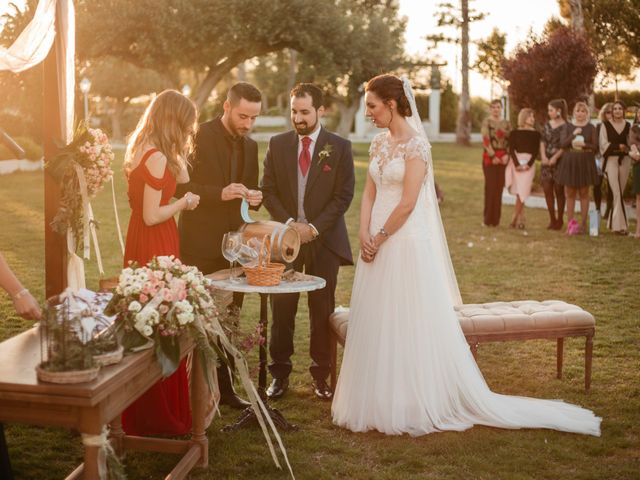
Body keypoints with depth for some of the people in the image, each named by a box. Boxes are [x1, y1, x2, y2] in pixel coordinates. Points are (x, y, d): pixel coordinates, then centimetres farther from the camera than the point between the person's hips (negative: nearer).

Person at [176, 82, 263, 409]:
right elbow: (179, 186, -13)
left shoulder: (249, 146, 11)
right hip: (201, 245, -6)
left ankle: (223, 388, 23)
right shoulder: (198, 137, -9)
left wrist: (254, 198, -5)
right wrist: (220, 194, -25)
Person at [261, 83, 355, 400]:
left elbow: (344, 195, -4)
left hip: (324, 239, -1)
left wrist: (314, 228, -11)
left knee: (323, 311, 4)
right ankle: (280, 374, 14)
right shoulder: (277, 144, 6)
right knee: (282, 309, 2)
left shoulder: (339, 147, 0)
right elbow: (268, 190, 5)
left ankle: (321, 375, 15)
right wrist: (289, 223, -9)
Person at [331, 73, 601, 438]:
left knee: (410, 326, 0)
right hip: (378, 245, 8)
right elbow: (369, 193, 11)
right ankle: (381, 403, 25)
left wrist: (379, 239, -10)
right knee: (376, 325, 12)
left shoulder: (416, 144, -14)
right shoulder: (380, 143, 11)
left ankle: (414, 407, 13)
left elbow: (407, 203, -18)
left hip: (408, 246, -8)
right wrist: (364, 236, -2)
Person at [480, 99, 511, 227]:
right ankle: (488, 219, 1)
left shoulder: (506, 123, 13)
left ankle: (496, 219, 10)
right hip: (490, 157, -4)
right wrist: (493, 156, -14)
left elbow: (510, 141, 8)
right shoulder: (487, 122, -1)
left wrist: (507, 155, -8)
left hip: (503, 158, 4)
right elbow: (486, 140, -9)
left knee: (499, 188, 4)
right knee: (490, 187, -5)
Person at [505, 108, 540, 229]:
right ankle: (521, 220, 7)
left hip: (529, 164, 0)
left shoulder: (536, 134, 9)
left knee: (522, 193, -11)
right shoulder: (514, 133, 7)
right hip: (516, 163, 0)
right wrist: (517, 164, -15)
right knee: (519, 193, -1)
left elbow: (536, 151, 2)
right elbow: (511, 150, -1)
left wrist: (528, 164, -13)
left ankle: (514, 220, -6)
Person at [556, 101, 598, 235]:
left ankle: (583, 223, 6)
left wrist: (584, 145, -15)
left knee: (584, 193, 3)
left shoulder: (591, 128, 5)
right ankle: (570, 223, 9)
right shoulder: (568, 127, 7)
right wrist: (573, 135, -15)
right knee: (569, 193, 3)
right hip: (569, 163, 1)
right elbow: (562, 144, -3)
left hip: (585, 163, -1)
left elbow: (595, 146, 1)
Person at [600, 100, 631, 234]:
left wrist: (626, 148, -11)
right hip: (611, 160, -3)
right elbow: (603, 144, -5)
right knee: (616, 192, -9)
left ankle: (612, 221, 18)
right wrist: (619, 146, -9)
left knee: (619, 192, 6)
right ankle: (620, 225, -10)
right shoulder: (606, 125, -1)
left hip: (625, 160, 3)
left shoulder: (628, 126, 8)